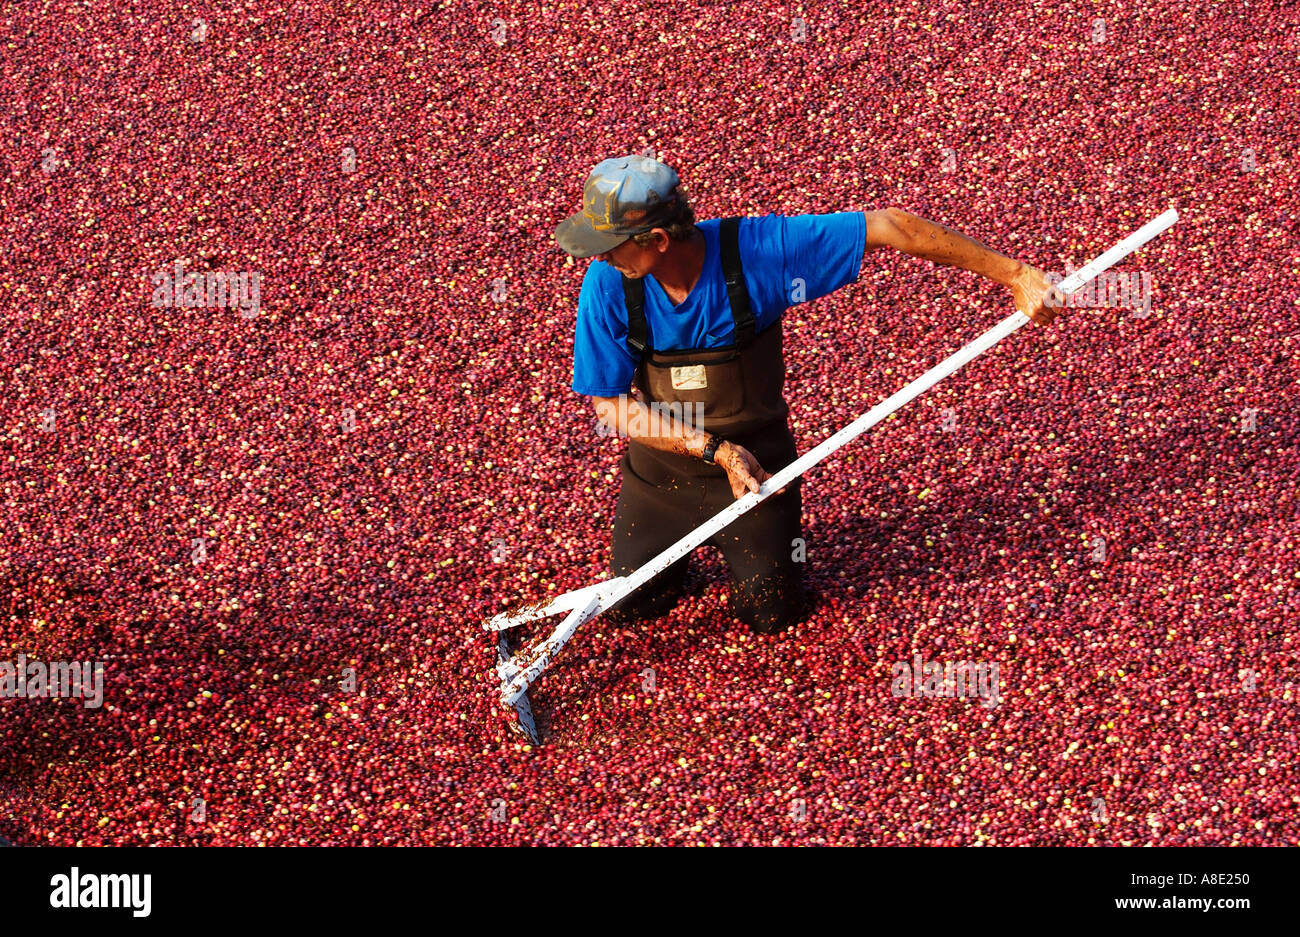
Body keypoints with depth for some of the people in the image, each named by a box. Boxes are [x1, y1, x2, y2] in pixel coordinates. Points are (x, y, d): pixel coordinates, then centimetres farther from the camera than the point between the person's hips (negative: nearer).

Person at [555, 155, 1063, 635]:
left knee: (769, 614, 3)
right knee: (627, 606, 6)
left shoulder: (755, 249, -28)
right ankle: (680, 539, 37)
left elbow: (888, 227, -25)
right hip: (661, 465, 2)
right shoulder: (607, 284, -22)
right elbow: (611, 405, -16)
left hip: (754, 459, -1)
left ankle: (773, 532, 34)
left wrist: (1011, 273, -25)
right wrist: (714, 450, -26)